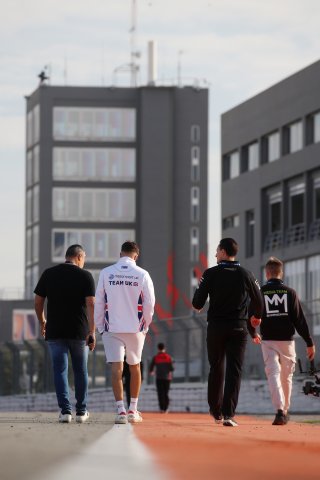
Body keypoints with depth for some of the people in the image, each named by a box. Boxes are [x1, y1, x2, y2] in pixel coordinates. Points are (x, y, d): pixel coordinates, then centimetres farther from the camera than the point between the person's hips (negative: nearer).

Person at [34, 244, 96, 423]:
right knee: (81, 371, 12)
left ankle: (65, 411, -7)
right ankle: (81, 412, 15)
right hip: (79, 332, -1)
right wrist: (92, 332, -14)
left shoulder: (48, 274, 3)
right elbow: (91, 304, -13)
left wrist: (42, 322, 22)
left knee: (60, 371, 3)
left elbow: (38, 302, 5)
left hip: (55, 331, 1)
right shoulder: (85, 276, -4)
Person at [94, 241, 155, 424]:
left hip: (112, 328, -1)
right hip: (135, 328, 1)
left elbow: (99, 303, 0)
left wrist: (100, 327, 9)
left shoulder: (106, 273, -2)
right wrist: (145, 326, 12)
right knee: (135, 367, 16)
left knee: (116, 368, -3)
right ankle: (133, 410, 19)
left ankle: (121, 410, -13)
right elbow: (149, 304, -2)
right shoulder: (142, 275, -4)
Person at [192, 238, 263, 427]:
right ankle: (228, 413, -12)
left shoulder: (211, 274, -4)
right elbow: (259, 303, 5)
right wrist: (256, 318, 27)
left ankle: (216, 412, 22)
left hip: (216, 327, 0)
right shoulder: (245, 274, 0)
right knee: (234, 370, -2)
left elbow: (197, 304, -5)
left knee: (216, 369, 14)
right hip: (239, 327, 0)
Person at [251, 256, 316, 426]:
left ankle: (280, 409, -25)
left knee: (273, 374, -6)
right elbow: (300, 319, -2)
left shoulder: (259, 293, 0)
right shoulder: (290, 292, 1)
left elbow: (252, 321, 0)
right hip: (287, 341, 1)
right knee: (286, 377, 15)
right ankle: (285, 412, 23)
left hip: (268, 341, -1)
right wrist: (309, 343, 0)